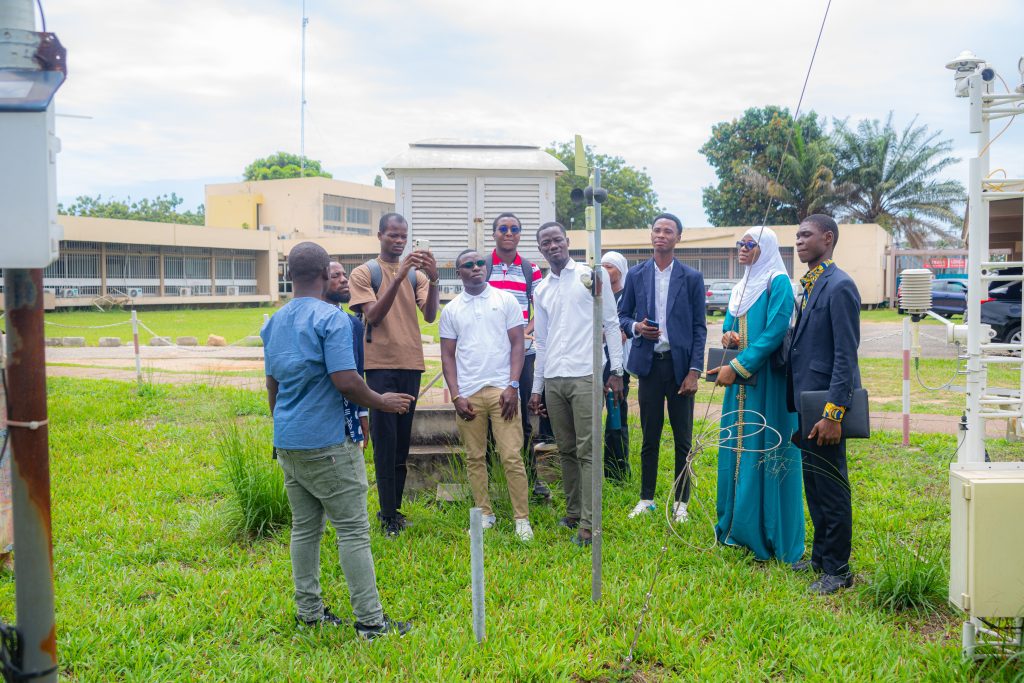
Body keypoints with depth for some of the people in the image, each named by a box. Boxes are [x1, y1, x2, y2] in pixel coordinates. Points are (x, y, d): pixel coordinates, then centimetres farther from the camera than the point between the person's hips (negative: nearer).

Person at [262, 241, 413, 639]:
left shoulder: (274, 323, 11)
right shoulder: (331, 319, -15)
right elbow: (345, 381, -21)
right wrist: (382, 402, -5)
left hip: (287, 441, 8)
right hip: (327, 442, -8)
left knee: (304, 527, 14)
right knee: (353, 530, -2)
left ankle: (309, 611, 21)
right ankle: (370, 620, 2)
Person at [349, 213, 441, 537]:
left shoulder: (416, 273, 10)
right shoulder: (364, 273, 0)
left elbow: (430, 315, -2)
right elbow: (372, 316, -13)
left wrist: (433, 279, -17)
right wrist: (398, 277, -21)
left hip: (411, 364, 4)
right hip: (381, 364, -4)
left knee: (403, 440, 10)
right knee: (385, 440, -3)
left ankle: (394, 508, 19)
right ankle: (389, 515, 2)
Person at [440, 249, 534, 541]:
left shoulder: (505, 300, 4)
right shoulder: (451, 310, 9)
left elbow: (517, 344, 2)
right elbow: (447, 355, 9)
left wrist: (513, 386, -8)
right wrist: (456, 395, -1)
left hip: (502, 390, -2)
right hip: (468, 394, 2)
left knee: (512, 457, -5)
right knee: (475, 458, 7)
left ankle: (522, 519, 3)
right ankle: (485, 514, 19)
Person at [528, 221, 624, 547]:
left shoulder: (593, 275, 2)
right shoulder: (541, 290, 15)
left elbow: (611, 324, 1)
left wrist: (616, 370, -4)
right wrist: (536, 388, 16)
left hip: (585, 376, -5)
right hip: (553, 380, 5)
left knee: (587, 451, -6)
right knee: (566, 450, 10)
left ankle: (588, 525, -4)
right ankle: (573, 512, 21)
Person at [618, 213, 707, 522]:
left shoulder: (692, 278, 0)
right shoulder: (636, 275, 6)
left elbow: (699, 328, 0)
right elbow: (622, 315, 12)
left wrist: (694, 371, -7)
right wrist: (636, 327, -11)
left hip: (680, 364, -1)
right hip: (649, 364, 1)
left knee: (683, 438, 6)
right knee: (649, 436, 9)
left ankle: (681, 501, 17)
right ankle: (646, 498, 21)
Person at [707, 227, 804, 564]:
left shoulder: (778, 283, -9)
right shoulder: (742, 287, 15)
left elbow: (774, 333, -18)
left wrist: (737, 367, -21)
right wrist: (727, 335, -2)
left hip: (767, 381, -8)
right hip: (738, 381, 8)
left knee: (763, 450, -3)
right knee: (737, 447, 11)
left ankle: (770, 535, 7)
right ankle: (738, 525, 23)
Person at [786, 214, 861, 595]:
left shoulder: (839, 286, -14)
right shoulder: (809, 285, 13)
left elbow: (846, 355, -18)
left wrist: (833, 413, -22)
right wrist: (800, 407, 14)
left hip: (826, 403, -9)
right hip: (807, 402, 9)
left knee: (830, 488, 1)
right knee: (814, 485, 17)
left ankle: (839, 570, 13)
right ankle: (821, 556, 31)